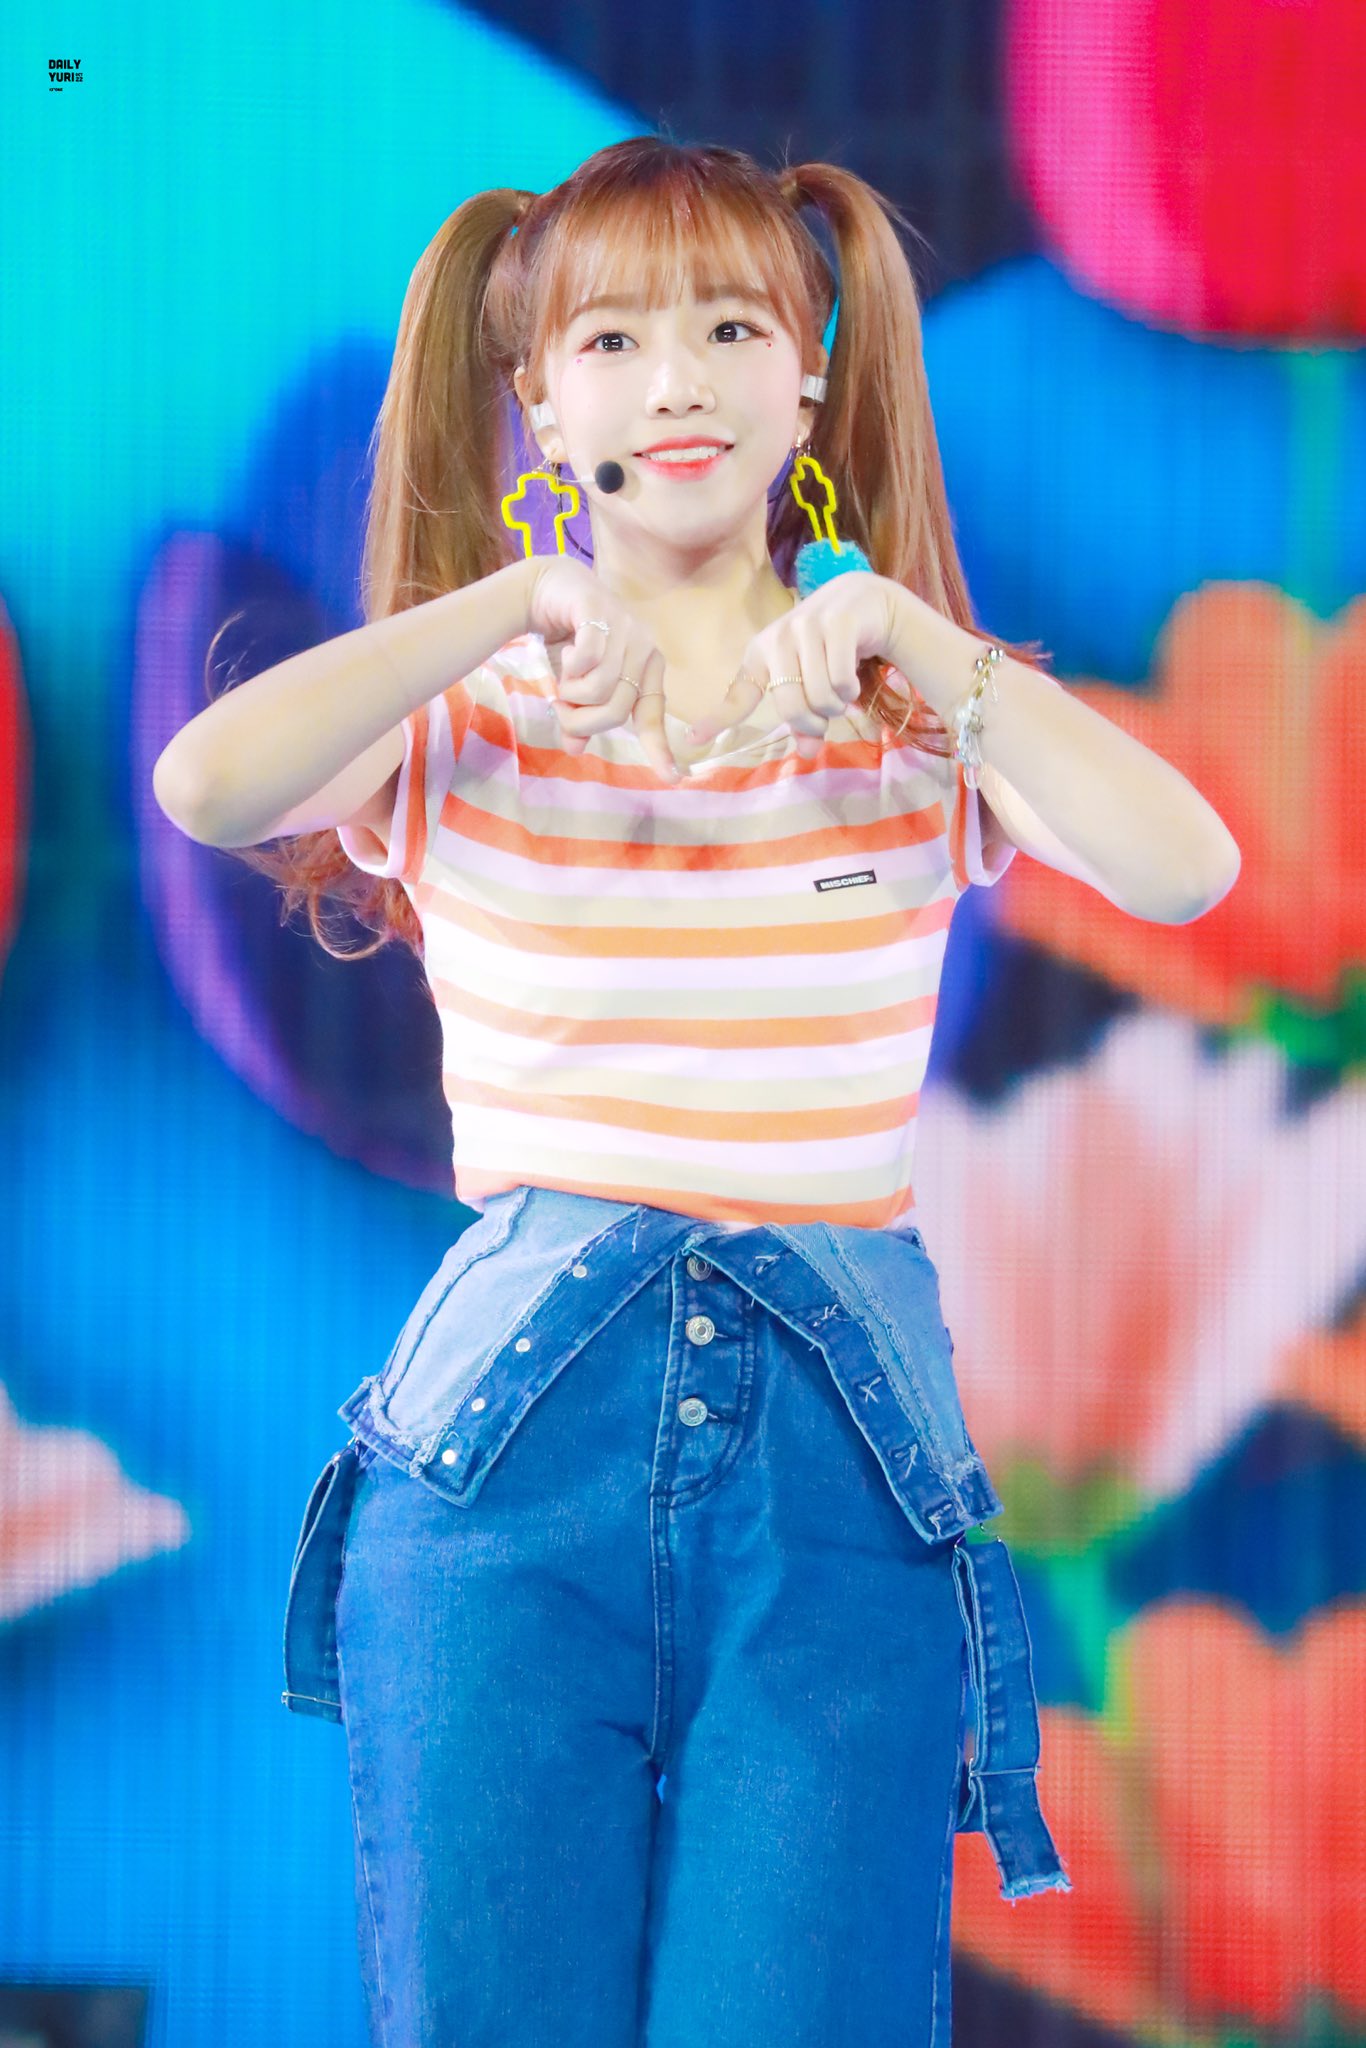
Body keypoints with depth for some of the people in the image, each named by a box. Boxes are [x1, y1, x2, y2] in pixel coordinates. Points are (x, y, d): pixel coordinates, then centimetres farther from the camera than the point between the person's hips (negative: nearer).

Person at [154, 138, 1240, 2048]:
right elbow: (208, 786, -15)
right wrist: (522, 602, -14)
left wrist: (915, 635, -15)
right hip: (511, 1439, 0)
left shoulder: (912, 719, 10)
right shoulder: (469, 722, 7)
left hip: (845, 1449, 0)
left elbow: (1185, 868, -10)